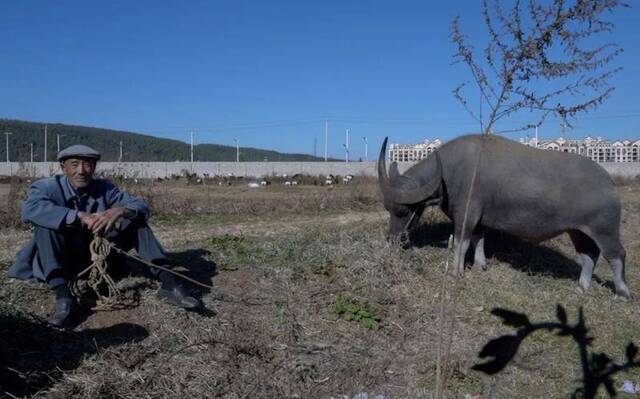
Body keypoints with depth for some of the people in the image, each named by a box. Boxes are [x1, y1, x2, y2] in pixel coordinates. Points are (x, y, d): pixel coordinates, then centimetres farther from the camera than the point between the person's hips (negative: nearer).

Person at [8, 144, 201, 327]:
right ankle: (62, 294, -39)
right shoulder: (46, 187, -13)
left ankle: (168, 282, -26)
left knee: (135, 218, -12)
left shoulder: (104, 188, -3)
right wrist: (80, 216, -44)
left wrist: (119, 211, -35)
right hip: (60, 261, -3)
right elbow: (30, 209, -35)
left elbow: (141, 206, -12)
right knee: (46, 223, -29)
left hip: (96, 256, 3)